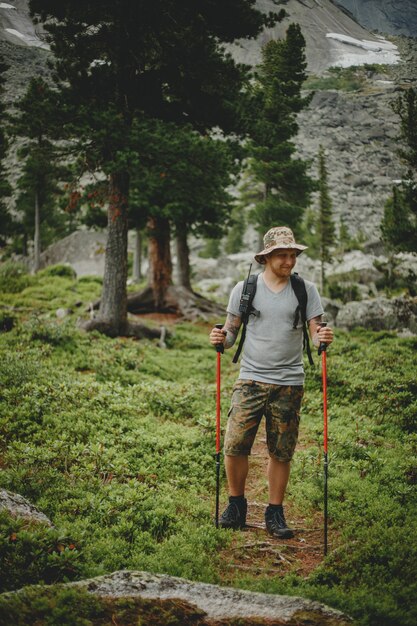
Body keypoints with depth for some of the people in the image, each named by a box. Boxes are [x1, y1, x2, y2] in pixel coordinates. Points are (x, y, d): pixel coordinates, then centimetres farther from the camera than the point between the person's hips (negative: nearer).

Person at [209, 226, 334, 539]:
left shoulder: (306, 289, 6)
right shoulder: (245, 288, 5)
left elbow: (316, 332, 4)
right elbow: (232, 331, 10)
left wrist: (323, 337, -18)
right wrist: (222, 338, -12)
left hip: (289, 383, 0)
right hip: (251, 380, 0)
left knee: (281, 453, 4)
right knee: (235, 445, -7)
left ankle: (275, 513, 18)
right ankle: (237, 504, 14)